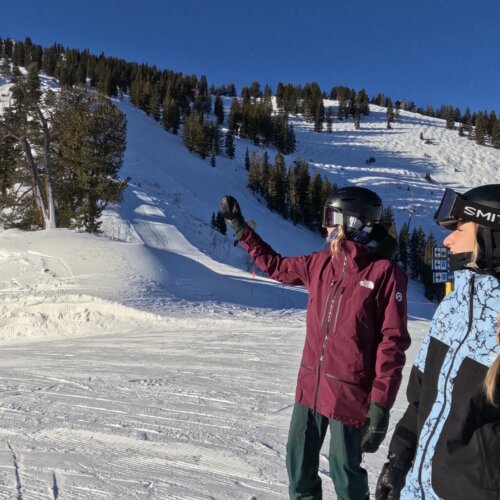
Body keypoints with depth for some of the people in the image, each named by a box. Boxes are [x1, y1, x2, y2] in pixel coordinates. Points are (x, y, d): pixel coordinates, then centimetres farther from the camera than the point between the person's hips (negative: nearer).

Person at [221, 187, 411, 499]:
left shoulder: (385, 272, -14)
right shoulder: (320, 264, 3)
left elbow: (393, 341, -14)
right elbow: (276, 266, 18)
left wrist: (381, 403, -17)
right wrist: (240, 227, 19)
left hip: (350, 391, -6)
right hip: (311, 385, 6)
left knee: (344, 469, 10)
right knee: (299, 459, 19)